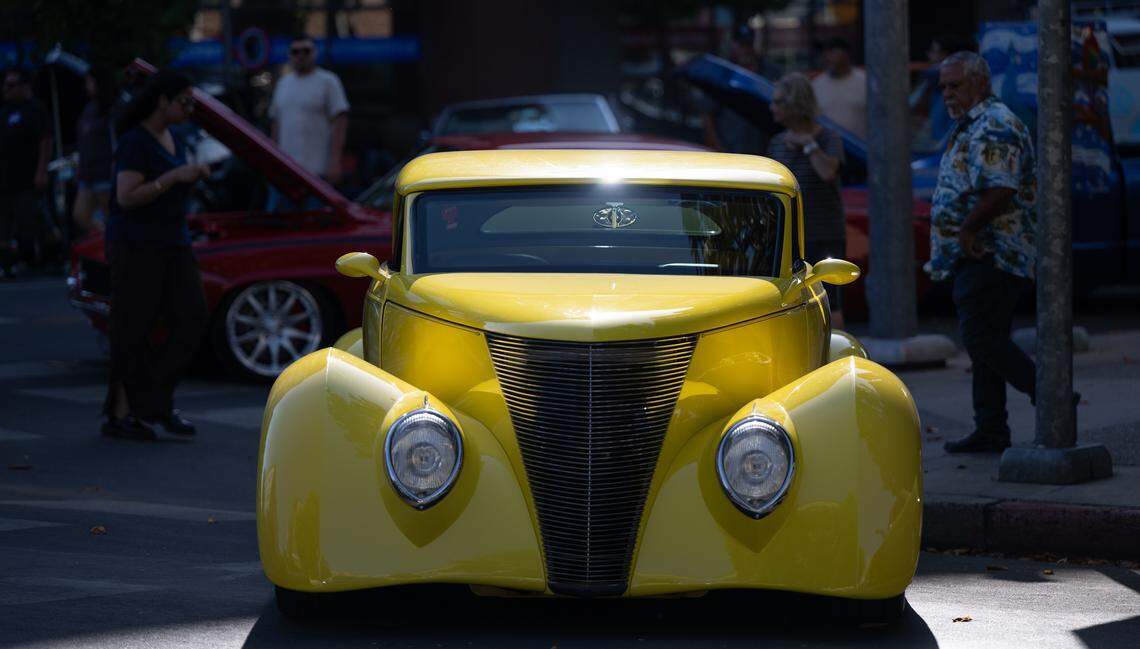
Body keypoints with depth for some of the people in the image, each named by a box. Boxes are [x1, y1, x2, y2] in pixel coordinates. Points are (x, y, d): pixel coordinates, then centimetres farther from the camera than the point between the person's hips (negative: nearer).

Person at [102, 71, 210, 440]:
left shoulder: (171, 139, 13)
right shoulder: (134, 142, -14)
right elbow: (127, 197, -22)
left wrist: (194, 176, 10)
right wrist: (176, 176, -22)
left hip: (173, 243, 8)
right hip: (135, 244, -8)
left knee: (190, 319, -4)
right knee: (134, 329, -3)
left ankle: (153, 403, 1)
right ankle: (121, 413, 5)